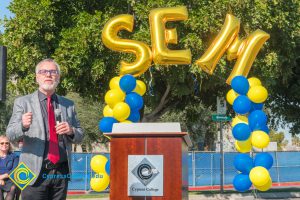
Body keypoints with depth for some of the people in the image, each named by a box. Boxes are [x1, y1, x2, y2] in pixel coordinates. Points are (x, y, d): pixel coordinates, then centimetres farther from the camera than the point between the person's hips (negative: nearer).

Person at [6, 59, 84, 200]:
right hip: (35, 173, -3)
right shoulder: (23, 102, 5)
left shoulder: (68, 105, 14)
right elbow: (10, 134, -4)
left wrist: (71, 131, -7)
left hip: (61, 172, 3)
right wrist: (23, 125, -26)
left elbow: (79, 137, 17)